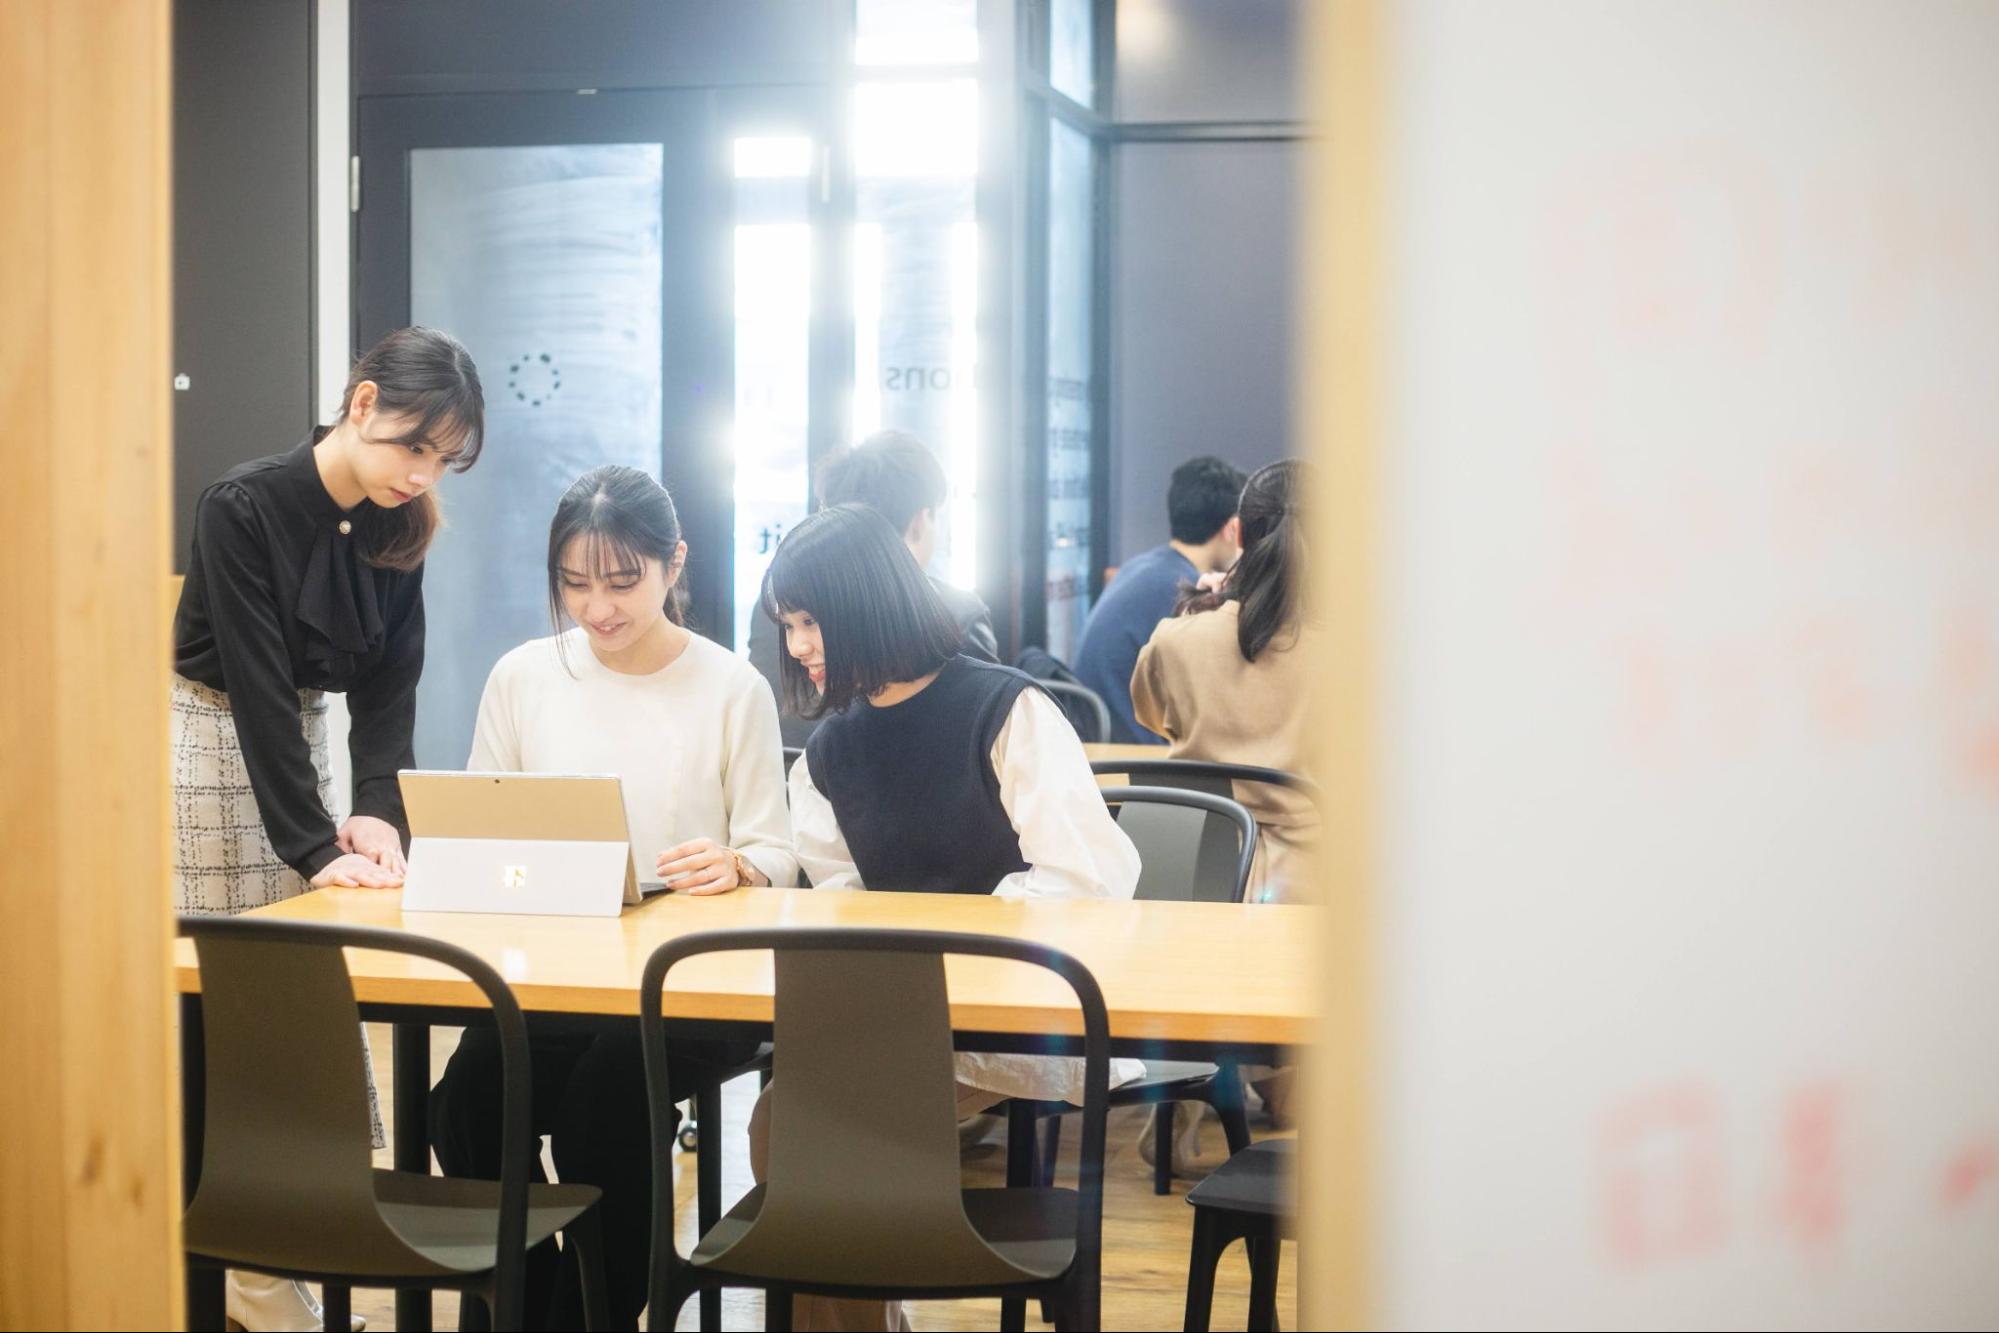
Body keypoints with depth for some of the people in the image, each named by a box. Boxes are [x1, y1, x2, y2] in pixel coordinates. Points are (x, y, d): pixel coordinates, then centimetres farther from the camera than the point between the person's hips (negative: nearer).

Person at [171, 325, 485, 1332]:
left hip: (302, 750, 6)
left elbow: (388, 682, -4)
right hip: (206, 748, -6)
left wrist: (376, 810, -20)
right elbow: (258, 686, -24)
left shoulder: (396, 529, -3)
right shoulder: (245, 507, -21)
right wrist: (316, 849, -28)